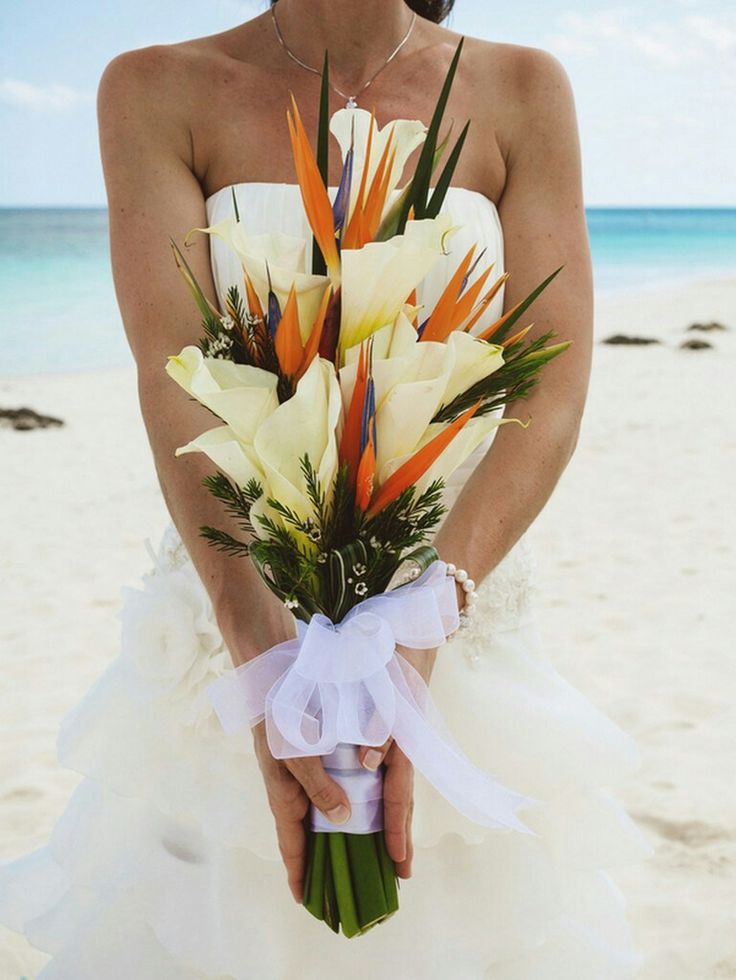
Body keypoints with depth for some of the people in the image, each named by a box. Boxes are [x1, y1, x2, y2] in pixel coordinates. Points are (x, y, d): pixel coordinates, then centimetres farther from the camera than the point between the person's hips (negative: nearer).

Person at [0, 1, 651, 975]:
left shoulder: (522, 89, -2)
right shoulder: (156, 90, -5)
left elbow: (554, 392, -11)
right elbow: (175, 383, -16)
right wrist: (264, 655, -31)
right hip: (236, 600, 0)